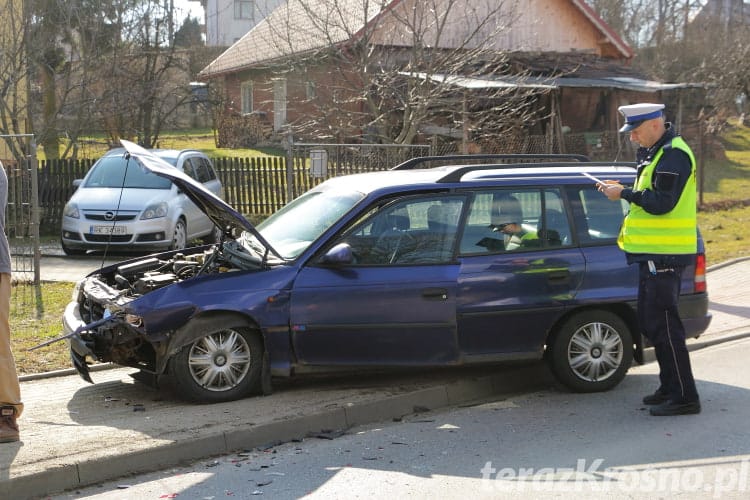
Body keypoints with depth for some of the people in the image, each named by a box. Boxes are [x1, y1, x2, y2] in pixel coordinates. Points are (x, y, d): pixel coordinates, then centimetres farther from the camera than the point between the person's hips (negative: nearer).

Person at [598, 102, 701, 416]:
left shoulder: (674, 155, -15)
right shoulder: (655, 153, 17)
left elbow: (662, 203, -24)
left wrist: (624, 193, -15)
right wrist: (623, 191, 5)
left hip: (663, 255, -11)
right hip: (653, 252, 11)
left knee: (663, 324, -9)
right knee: (649, 321, 16)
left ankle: (685, 397, -4)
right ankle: (670, 388, 26)